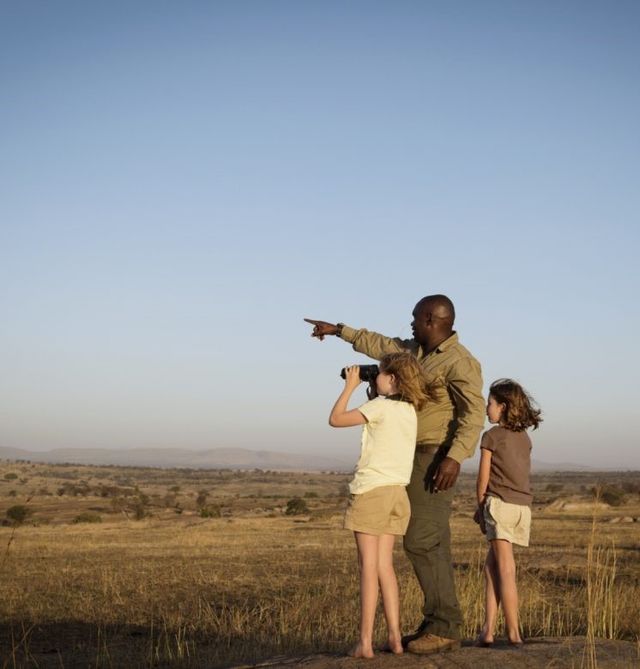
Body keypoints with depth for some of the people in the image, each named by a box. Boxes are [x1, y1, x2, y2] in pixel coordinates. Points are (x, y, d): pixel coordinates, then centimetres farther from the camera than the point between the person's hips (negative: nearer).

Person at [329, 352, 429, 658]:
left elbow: (335, 419, -7)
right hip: (397, 491, 7)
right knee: (384, 565, 11)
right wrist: (371, 390, 20)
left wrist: (350, 386, 3)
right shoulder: (410, 411, 12)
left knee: (368, 567, -5)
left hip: (371, 490, -7)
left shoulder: (380, 406, -11)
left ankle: (365, 641, -5)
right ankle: (394, 636, 9)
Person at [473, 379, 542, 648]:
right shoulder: (524, 438, 15)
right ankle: (488, 629, 5)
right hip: (523, 505, 6)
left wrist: (481, 505, 13)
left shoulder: (492, 436, -4)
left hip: (500, 503, -6)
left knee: (505, 568, -5)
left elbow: (483, 479, -3)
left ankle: (514, 633, -5)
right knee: (491, 565, 10)